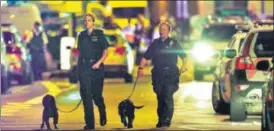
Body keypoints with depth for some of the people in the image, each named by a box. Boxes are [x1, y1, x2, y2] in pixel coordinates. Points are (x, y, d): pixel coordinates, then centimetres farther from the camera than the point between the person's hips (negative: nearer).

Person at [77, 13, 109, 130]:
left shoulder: (99, 34, 0)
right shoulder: (81, 35, 9)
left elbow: (105, 51, -1)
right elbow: (80, 52, 14)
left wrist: (99, 62, -14)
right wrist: (79, 66, 8)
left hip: (96, 68, -2)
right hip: (84, 68, 2)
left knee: (96, 95, 3)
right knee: (86, 95, -6)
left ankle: (102, 115, 35)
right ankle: (89, 123, -4)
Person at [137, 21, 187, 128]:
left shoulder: (173, 43, 7)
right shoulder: (155, 43, 13)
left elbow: (183, 56, 9)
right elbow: (146, 57, 12)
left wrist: (184, 66, -8)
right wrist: (141, 68, -2)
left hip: (170, 75, -3)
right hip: (158, 74, 3)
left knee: (168, 97, -12)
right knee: (160, 98, 7)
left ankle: (167, 120, -13)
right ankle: (160, 120, 15)